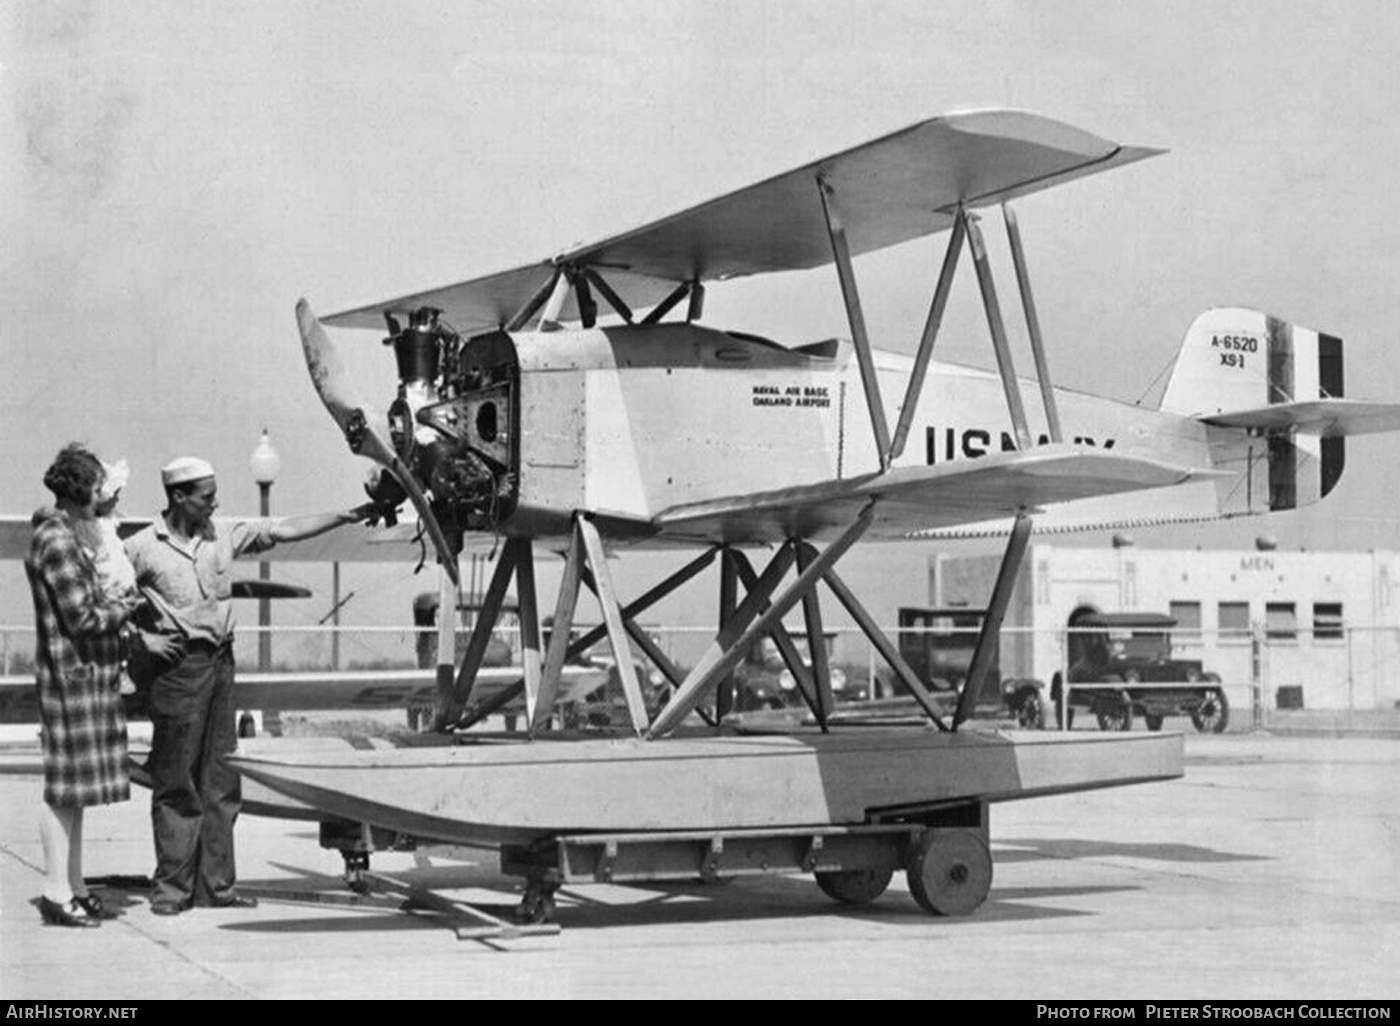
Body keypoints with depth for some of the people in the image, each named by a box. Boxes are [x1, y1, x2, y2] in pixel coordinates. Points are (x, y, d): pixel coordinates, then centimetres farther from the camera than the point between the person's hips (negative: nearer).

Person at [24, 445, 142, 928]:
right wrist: (127, 607, -4)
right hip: (71, 672, -10)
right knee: (65, 787, -5)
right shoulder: (55, 541, -16)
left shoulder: (64, 536, 16)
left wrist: (114, 605, 7)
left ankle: (73, 888, 19)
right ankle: (57, 893, 0)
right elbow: (82, 618, -18)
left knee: (75, 787, 13)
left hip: (85, 675, 10)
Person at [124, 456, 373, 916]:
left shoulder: (224, 534, 8)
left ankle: (215, 883, 13)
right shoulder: (142, 548, -6)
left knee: (220, 779, 7)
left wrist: (346, 516, 3)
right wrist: (140, 639, -8)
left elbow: (284, 530, 8)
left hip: (220, 661, 6)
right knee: (176, 782, -2)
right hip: (179, 666, -6)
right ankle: (172, 887, 5)